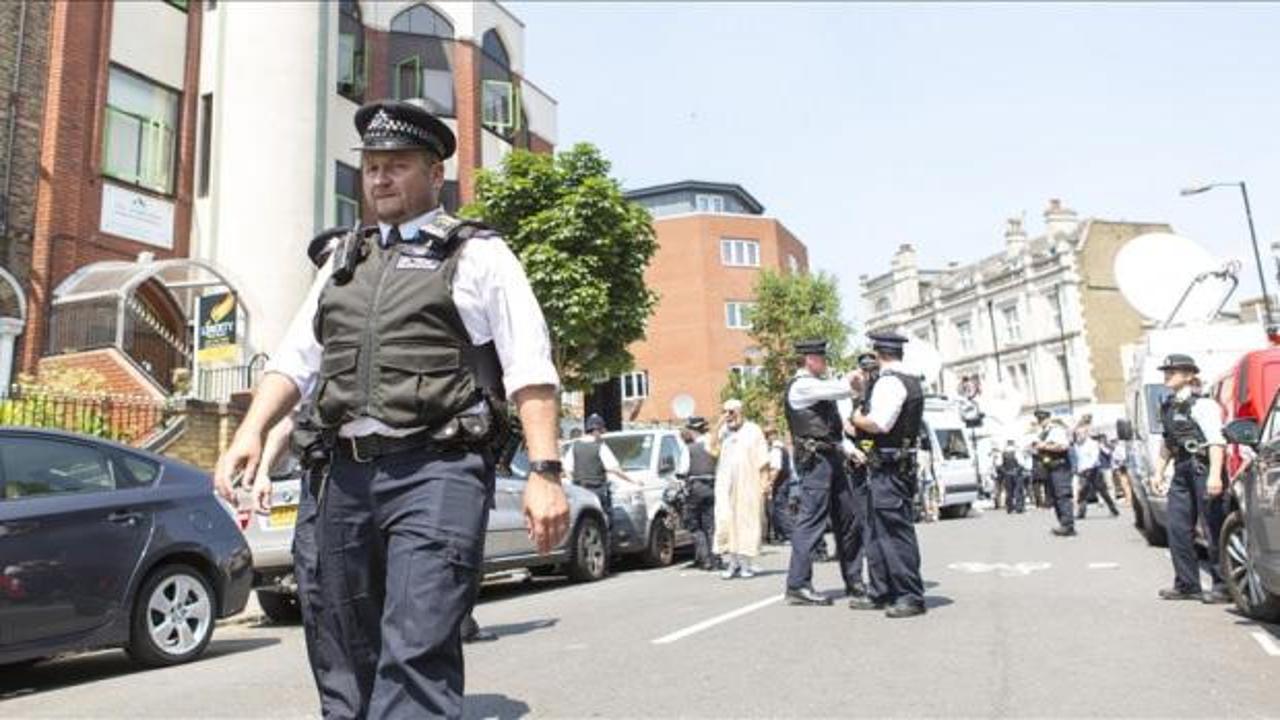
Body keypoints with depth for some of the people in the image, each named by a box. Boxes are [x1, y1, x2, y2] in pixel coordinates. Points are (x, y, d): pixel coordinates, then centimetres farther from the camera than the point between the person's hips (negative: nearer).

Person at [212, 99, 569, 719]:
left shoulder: (478, 255, 4)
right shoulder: (344, 259, 21)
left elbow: (530, 369, -5)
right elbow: (295, 359, 19)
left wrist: (544, 472, -15)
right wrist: (250, 431, 2)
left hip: (436, 472, -6)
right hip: (346, 475, 6)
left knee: (416, 658, -13)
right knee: (353, 662, 14)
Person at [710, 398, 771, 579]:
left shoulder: (753, 430, 6)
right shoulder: (722, 431, 13)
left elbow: (763, 460, 4)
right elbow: (713, 449, -4)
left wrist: (765, 482, -5)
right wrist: (718, 424, -6)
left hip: (748, 485, -2)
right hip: (725, 485, 2)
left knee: (747, 522, -1)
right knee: (725, 521, -5)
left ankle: (746, 563, 6)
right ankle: (730, 561, 3)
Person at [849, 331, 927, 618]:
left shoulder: (889, 382, -15)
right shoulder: (911, 381, 17)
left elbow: (879, 424, -24)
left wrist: (857, 419, -5)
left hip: (888, 467, -11)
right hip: (903, 462, 11)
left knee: (896, 530, -4)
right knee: (877, 531, 16)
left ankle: (911, 597, 2)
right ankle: (880, 593, 25)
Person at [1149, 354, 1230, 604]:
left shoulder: (1202, 404, -10)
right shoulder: (1168, 407, 15)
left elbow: (1216, 441, -18)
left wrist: (1215, 475, -26)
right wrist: (1159, 471, 22)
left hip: (1204, 469, -8)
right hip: (1182, 472, 8)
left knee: (1214, 530, -1)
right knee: (1178, 529, 8)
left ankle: (1223, 586, 8)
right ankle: (1187, 585, 16)